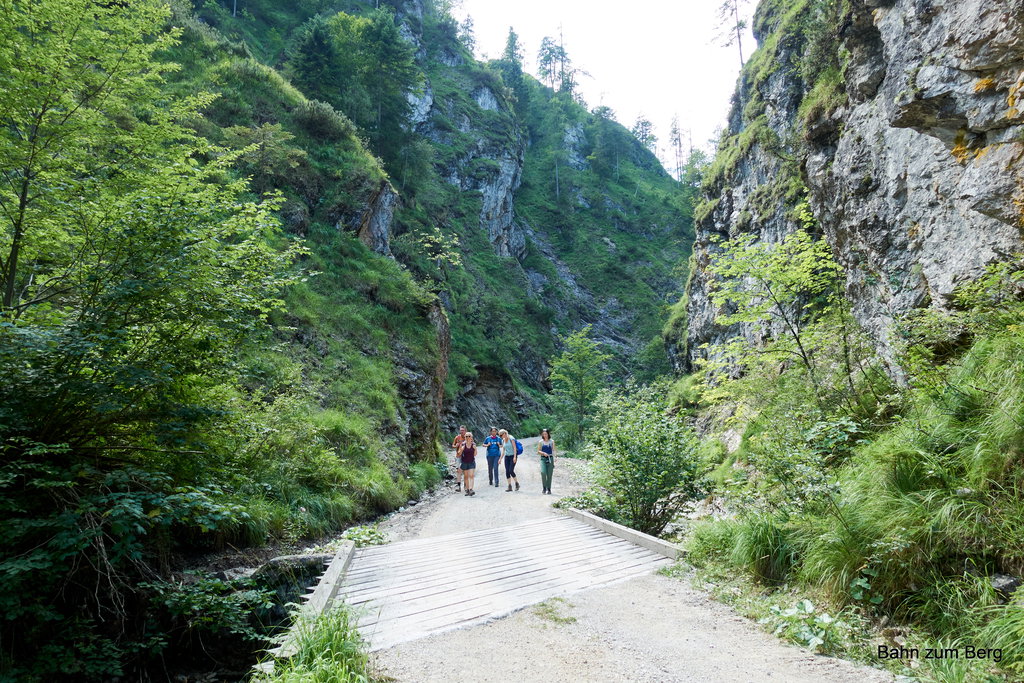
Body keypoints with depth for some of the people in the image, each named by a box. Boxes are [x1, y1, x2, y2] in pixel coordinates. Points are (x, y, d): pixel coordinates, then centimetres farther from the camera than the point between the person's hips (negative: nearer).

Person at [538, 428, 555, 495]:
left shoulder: (552, 442, 7)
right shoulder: (541, 442, 6)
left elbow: (553, 450, 4)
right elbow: (538, 451, 6)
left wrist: (554, 459, -9)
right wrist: (543, 453, -12)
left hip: (550, 459, 1)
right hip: (543, 459, -1)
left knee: (549, 474, 1)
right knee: (543, 472, -19)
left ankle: (548, 489, 12)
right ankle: (544, 488, -5)